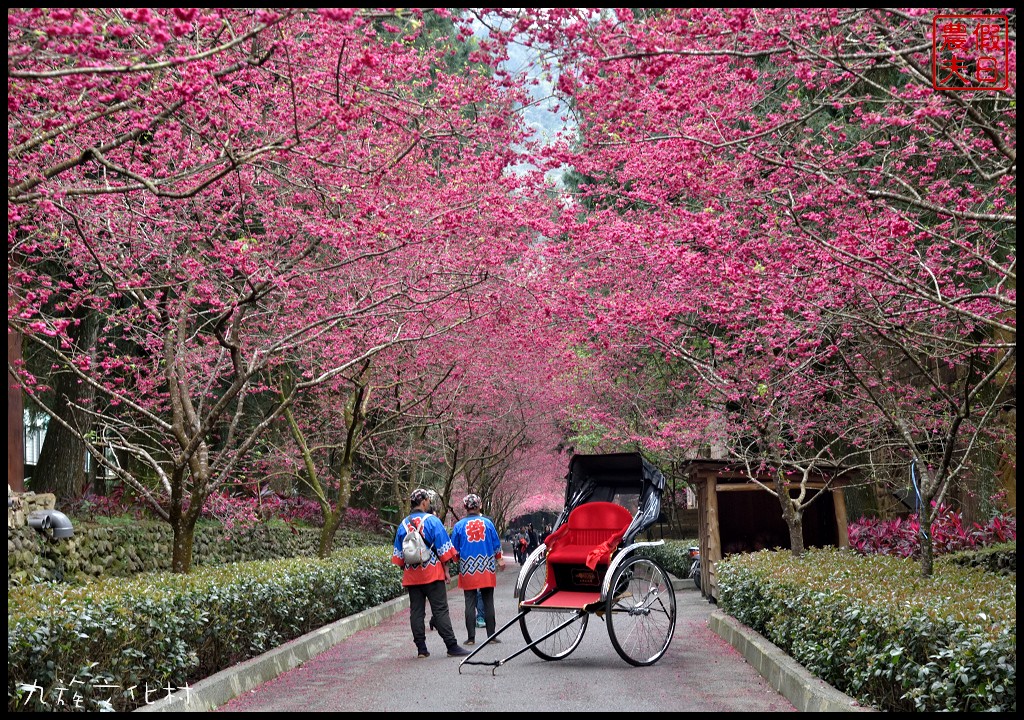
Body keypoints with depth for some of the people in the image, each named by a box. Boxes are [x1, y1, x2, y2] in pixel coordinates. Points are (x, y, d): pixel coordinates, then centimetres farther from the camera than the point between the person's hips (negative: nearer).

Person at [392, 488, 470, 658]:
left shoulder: (403, 524, 9)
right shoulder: (432, 520, -5)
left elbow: (398, 555, 14)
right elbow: (443, 548, -6)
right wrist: (446, 569, 1)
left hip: (411, 576, 4)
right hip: (432, 574, -4)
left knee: (416, 611, 6)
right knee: (440, 610, -5)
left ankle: (421, 648, 6)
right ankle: (452, 646, -7)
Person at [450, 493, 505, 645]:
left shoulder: (459, 525, -3)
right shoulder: (487, 522, -1)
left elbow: (454, 550, 3)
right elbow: (497, 545, 6)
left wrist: (459, 561, 23)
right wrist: (499, 560, 23)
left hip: (467, 570, 0)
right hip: (487, 569, 1)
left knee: (470, 603, 2)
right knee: (488, 602, 7)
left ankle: (471, 637, 1)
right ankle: (491, 635, 8)